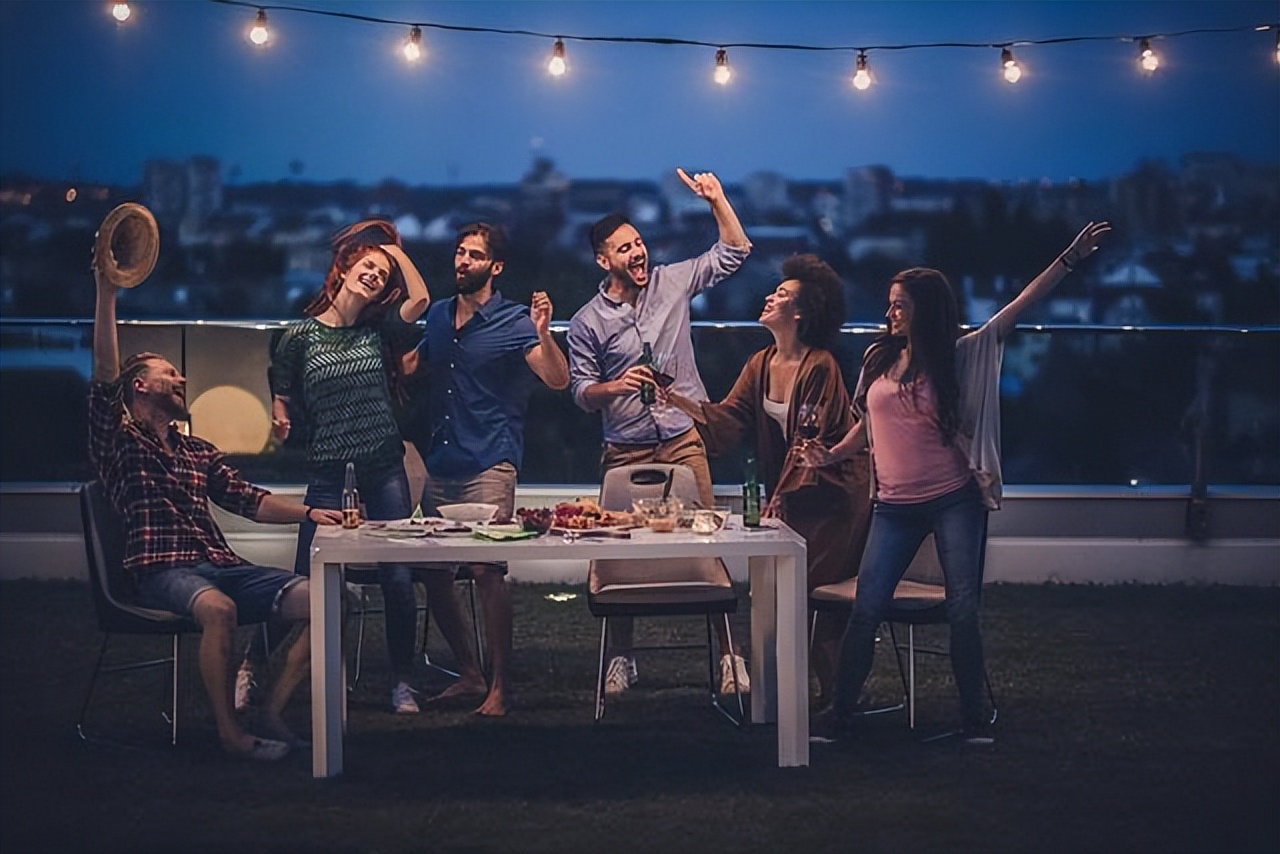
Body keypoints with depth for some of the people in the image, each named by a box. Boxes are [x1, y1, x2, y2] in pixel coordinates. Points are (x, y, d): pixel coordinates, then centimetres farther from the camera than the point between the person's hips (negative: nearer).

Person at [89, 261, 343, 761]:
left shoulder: (198, 452, 28)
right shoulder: (119, 442, 9)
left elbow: (249, 500, 19)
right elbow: (106, 375, -6)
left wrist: (308, 513, 2)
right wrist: (106, 294, -14)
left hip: (221, 566, 6)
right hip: (162, 572, -6)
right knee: (219, 608, -39)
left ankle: (271, 714, -10)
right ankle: (228, 731, -25)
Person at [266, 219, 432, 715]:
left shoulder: (379, 331, 8)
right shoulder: (301, 335, 3)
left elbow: (420, 298, -7)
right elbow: (282, 394, 9)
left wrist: (396, 249, 3)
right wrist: (280, 421, -12)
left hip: (384, 468, 2)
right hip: (327, 470, -2)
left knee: (398, 577, -1)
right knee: (309, 579, -5)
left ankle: (402, 683, 10)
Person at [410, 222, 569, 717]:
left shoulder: (513, 322, -4)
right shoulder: (438, 316, 14)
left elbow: (558, 380, -15)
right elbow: (415, 370, 31)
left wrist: (543, 334, -29)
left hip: (489, 465, -7)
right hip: (439, 466, 7)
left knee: (487, 571, -14)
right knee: (434, 574, 8)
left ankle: (497, 689, -8)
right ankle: (469, 673, 23)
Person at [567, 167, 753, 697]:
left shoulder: (672, 282, 5)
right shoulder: (588, 322, 2)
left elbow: (734, 252, 9)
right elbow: (581, 392, 4)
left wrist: (716, 200, -2)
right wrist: (614, 386, -17)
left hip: (686, 440, 0)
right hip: (626, 451, 0)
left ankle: (730, 654, -1)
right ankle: (621, 658, 19)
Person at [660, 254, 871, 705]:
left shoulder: (819, 366, -16)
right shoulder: (760, 364, 6)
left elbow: (812, 443, -17)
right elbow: (727, 420, 1)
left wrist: (782, 496, -20)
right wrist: (678, 401, -12)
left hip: (833, 494, -7)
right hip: (790, 494, 7)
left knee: (820, 592, -6)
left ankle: (835, 692, 4)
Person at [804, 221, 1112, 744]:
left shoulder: (960, 357, 0)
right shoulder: (878, 358, 7)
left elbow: (1018, 307, -4)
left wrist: (1070, 259, -9)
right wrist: (830, 455, 4)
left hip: (956, 501, -2)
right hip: (895, 506, 2)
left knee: (962, 611, -2)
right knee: (866, 610, -3)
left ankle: (974, 715, 11)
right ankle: (839, 712, 7)